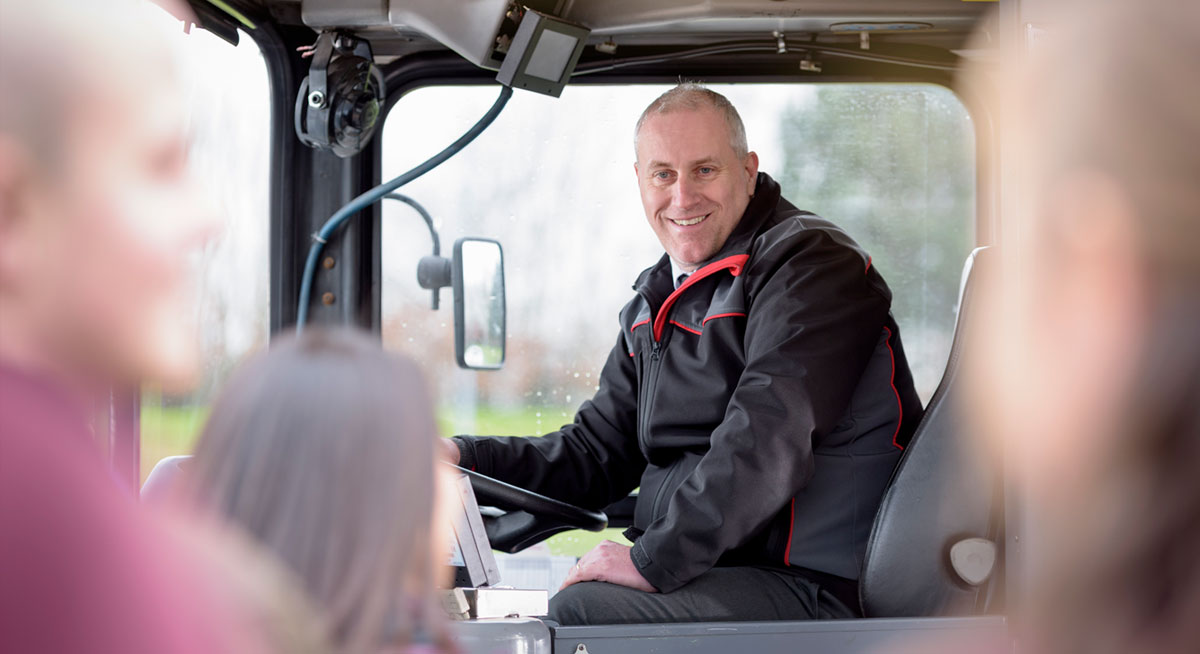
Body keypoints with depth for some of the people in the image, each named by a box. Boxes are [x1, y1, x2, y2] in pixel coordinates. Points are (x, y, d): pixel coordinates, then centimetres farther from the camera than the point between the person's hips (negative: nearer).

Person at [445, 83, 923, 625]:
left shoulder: (808, 262, -9)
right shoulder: (656, 305, 20)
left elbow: (766, 444, -21)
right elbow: (597, 453, 20)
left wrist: (655, 561, -23)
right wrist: (464, 458, 5)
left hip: (809, 588, -8)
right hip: (695, 571, 8)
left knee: (580, 610, -27)